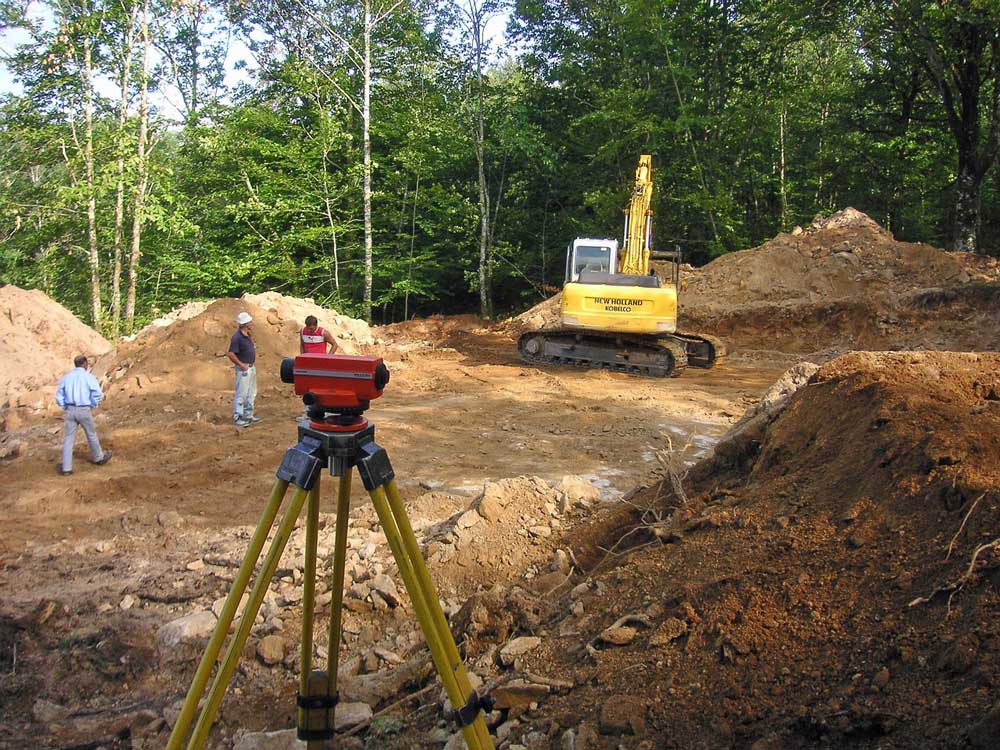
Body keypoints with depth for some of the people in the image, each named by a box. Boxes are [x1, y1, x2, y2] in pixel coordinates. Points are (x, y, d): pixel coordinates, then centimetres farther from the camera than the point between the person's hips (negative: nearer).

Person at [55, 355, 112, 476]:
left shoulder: (66, 377, 6)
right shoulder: (88, 376, -7)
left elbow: (59, 396, 6)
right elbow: (97, 393, -18)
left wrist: (66, 408, 12)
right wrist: (93, 405, -2)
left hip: (70, 410, 3)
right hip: (84, 411, -3)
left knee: (68, 439, 5)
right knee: (92, 435, 17)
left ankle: (66, 468, 2)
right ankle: (99, 458, 36)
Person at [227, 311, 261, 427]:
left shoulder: (248, 335, 9)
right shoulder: (237, 337, -20)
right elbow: (231, 354, -23)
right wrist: (241, 365, -19)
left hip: (251, 367, 10)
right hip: (243, 369, -10)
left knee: (251, 393, 17)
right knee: (241, 394, -5)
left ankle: (248, 415, 28)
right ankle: (237, 418, 1)